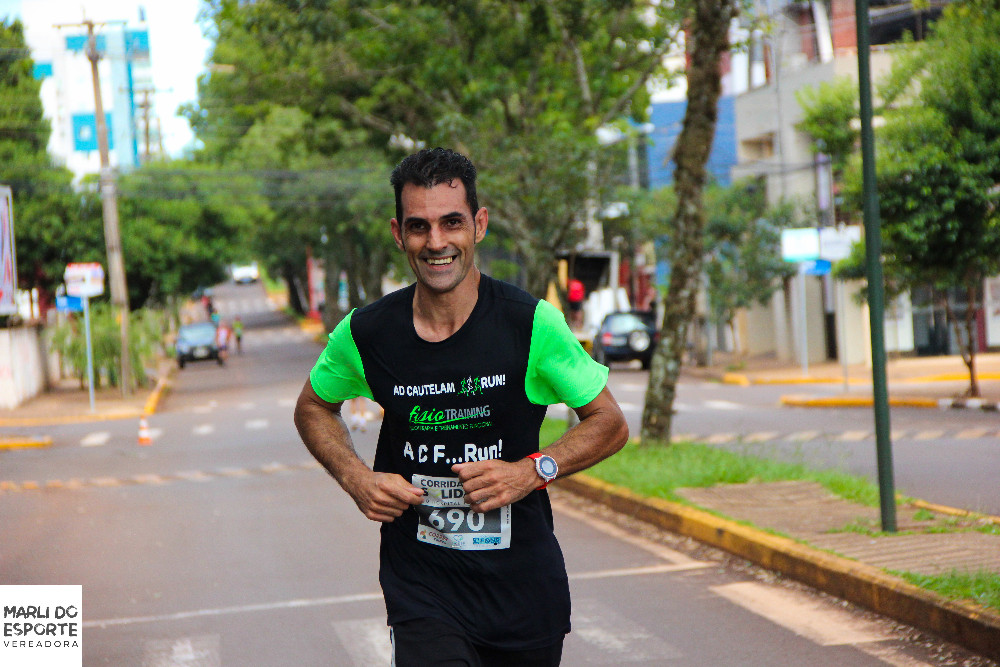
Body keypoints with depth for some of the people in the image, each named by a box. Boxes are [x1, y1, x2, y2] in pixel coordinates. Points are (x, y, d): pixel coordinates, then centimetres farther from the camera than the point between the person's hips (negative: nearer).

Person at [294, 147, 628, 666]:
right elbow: (313, 408, 16)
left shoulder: (531, 324, -9)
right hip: (420, 583, -1)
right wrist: (356, 479, -2)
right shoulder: (365, 333, -5)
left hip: (524, 581, 1)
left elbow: (610, 424, 1)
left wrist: (532, 471, -14)